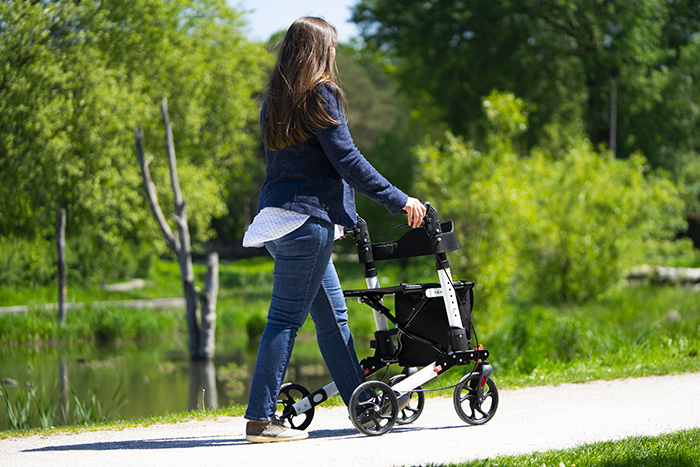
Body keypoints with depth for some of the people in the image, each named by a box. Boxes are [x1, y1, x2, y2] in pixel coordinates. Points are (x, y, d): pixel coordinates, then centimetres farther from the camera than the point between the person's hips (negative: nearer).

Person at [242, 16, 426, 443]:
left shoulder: (275, 100, 16)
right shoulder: (321, 95, -8)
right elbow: (347, 160, -12)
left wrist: (341, 215, 29)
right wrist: (399, 200, -6)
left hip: (280, 220, 9)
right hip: (308, 220, -9)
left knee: (333, 317, 13)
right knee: (287, 319, -8)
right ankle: (261, 419, -9)